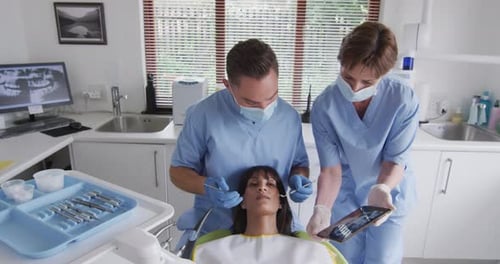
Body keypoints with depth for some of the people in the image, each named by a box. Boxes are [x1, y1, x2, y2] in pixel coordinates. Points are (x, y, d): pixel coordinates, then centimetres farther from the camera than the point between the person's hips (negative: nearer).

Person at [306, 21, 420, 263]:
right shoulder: (324, 105, -24)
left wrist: (381, 189, -37)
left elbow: (395, 159, -17)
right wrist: (322, 208, -35)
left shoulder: (404, 100, -24)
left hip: (389, 194, 0)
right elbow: (331, 168, -20)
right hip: (344, 197, 0)